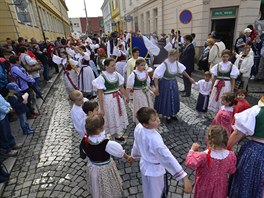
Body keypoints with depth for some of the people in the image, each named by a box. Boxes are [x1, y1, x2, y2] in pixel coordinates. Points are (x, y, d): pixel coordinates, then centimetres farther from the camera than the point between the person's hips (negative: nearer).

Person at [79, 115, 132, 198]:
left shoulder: (84, 141, -23)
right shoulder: (106, 144, -37)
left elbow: (83, 155, -4)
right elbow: (119, 151, -19)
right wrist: (127, 157, 1)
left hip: (92, 168, 5)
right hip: (106, 169, -4)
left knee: (97, 191, 33)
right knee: (110, 191, 27)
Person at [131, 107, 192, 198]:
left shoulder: (138, 128, -17)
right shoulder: (154, 139, -40)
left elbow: (136, 144, 1)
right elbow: (168, 158, -42)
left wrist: (133, 156, 19)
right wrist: (185, 178, -40)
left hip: (144, 164, 6)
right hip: (154, 170, -6)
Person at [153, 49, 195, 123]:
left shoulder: (177, 63, -7)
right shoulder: (164, 65, -24)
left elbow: (182, 71, 11)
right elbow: (156, 76, -27)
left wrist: (189, 78, 16)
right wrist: (156, 87, -33)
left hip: (174, 83, 6)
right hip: (165, 84, -6)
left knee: (174, 98, 15)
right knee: (166, 99, 5)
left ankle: (173, 114, 34)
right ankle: (168, 115, 24)